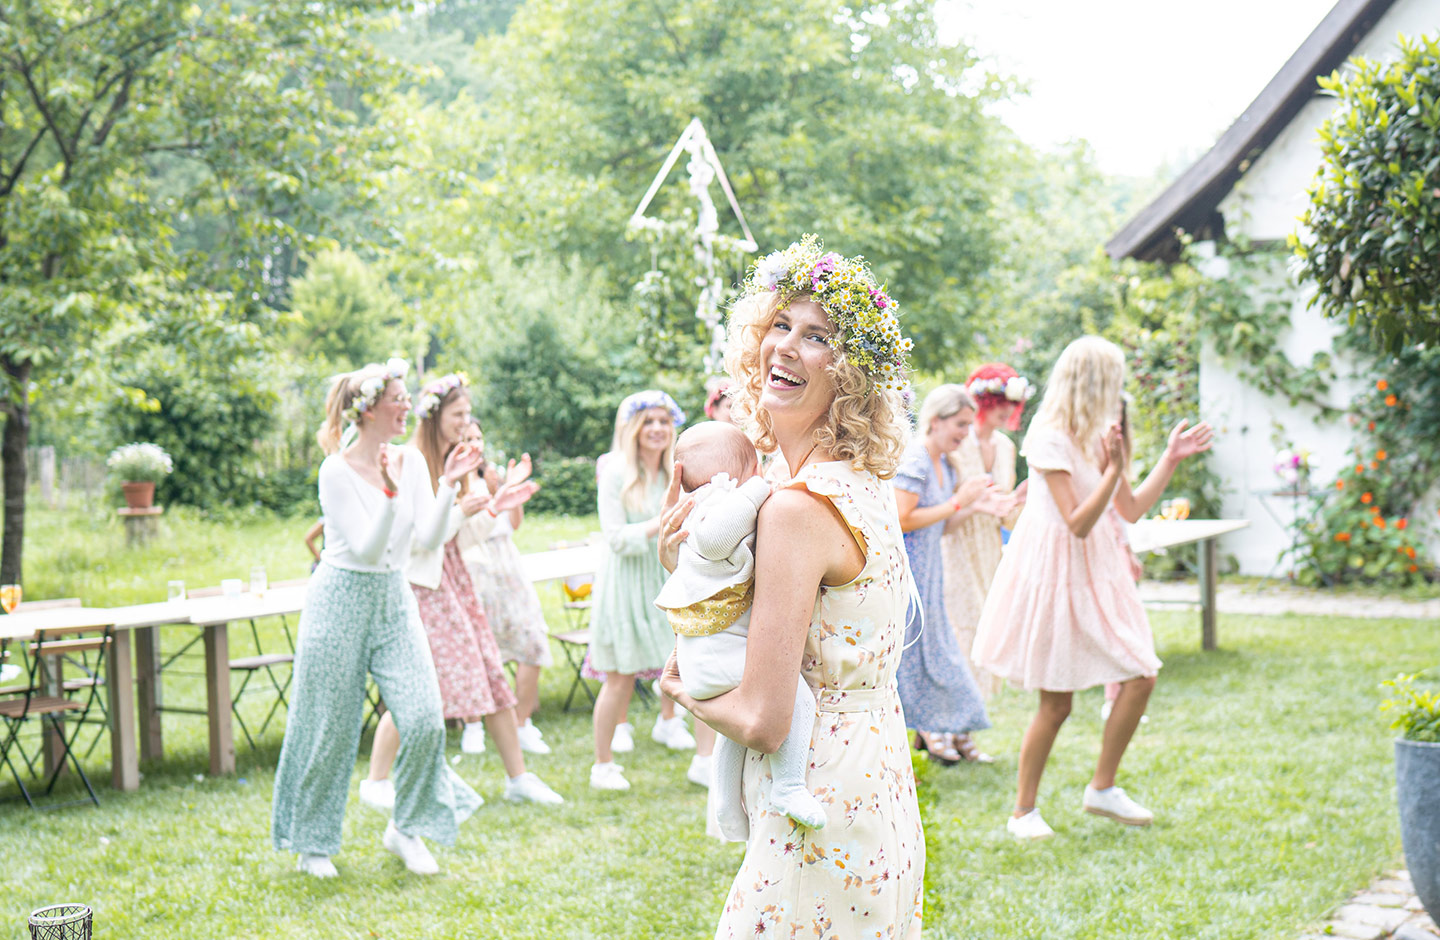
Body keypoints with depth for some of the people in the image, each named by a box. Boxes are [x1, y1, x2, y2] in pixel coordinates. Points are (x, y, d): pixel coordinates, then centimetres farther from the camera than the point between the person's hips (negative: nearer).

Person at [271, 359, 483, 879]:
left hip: (394, 600, 5)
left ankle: (405, 828, 12)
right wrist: (390, 494, -30)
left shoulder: (412, 461, 4)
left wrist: (448, 484, -13)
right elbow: (366, 549, -19)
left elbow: (430, 539, -3)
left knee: (424, 716, -8)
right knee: (329, 728, 3)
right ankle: (311, 841, 21)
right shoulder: (337, 472, -13)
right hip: (342, 600, -5)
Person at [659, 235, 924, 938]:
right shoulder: (867, 485, 5)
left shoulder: (797, 506, -22)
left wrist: (682, 690, -2)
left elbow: (762, 720, -22)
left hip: (821, 826, -9)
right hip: (880, 796, 9)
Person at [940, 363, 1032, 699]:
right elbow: (941, 524, -13)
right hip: (956, 558, -7)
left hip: (991, 558, 7)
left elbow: (1006, 521, 14)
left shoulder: (1005, 447, 9)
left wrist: (1017, 500, -6)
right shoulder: (956, 447, -13)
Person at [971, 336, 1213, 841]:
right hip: (1056, 575, -8)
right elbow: (1078, 523, -19)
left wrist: (1171, 460, 10)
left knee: (1141, 677, -1)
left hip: (1099, 573, 8)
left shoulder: (1099, 435, 10)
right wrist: (1114, 469, -26)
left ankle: (1103, 788, 15)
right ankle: (1023, 811, 13)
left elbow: (1131, 509, 13)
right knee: (1056, 702, -2)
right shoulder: (1050, 439, -15)